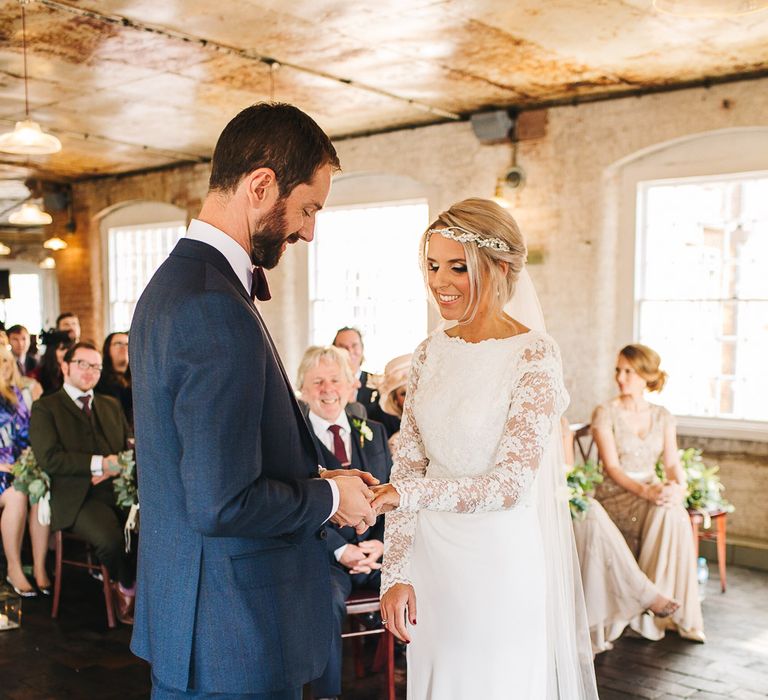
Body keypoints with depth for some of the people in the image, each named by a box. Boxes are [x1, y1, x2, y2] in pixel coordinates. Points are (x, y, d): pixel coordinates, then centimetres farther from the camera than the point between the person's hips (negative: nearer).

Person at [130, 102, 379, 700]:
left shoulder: (175, 282, 7)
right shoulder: (218, 312, -26)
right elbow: (222, 505, -28)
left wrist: (313, 478, 6)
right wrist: (330, 497, -11)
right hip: (235, 632, -10)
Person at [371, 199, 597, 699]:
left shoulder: (535, 355, -14)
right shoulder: (431, 352, 2)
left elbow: (511, 484, -20)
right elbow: (408, 467, 3)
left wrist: (409, 495, -26)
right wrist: (395, 573, -2)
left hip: (505, 563, -5)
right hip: (433, 558, 5)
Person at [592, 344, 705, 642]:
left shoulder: (662, 416, 10)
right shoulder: (605, 413, -4)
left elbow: (672, 463, 3)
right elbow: (612, 467, -12)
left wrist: (678, 485, -20)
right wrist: (644, 490, -28)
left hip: (655, 493, 4)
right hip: (616, 496, -4)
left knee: (675, 514, -30)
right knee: (666, 515, -32)